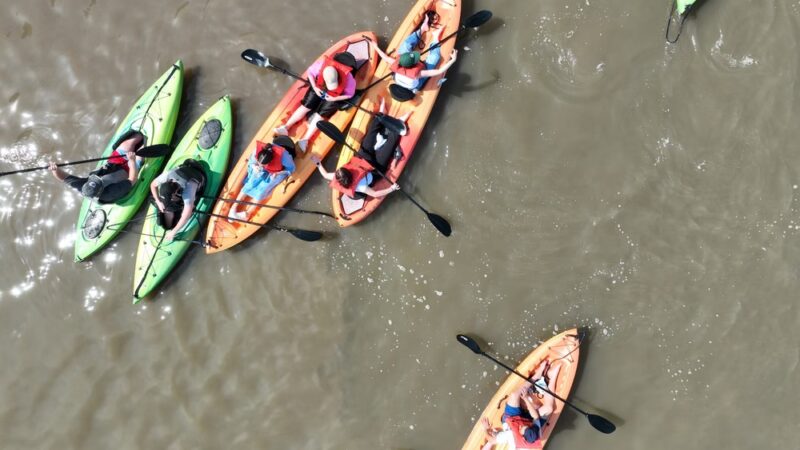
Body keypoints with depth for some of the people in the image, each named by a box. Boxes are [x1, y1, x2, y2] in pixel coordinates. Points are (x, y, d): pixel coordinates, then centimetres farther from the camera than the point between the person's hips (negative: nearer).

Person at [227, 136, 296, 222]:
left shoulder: (283, 155, -42)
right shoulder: (258, 149, -32)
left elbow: (291, 168, -21)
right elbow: (251, 161, -8)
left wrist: (277, 173, -35)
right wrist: (254, 166, -31)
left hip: (277, 173, -3)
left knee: (262, 190, -17)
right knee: (249, 185, -8)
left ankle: (247, 213, -9)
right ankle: (234, 208, 2)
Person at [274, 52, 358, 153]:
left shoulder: (348, 78, -38)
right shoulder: (321, 64, -33)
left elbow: (350, 94, -19)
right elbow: (310, 72, -11)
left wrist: (334, 98, -26)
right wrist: (314, 87, -20)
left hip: (335, 97, -2)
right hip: (319, 89, 2)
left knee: (320, 115, -10)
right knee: (305, 106, -6)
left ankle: (304, 140, -13)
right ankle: (286, 127, -3)